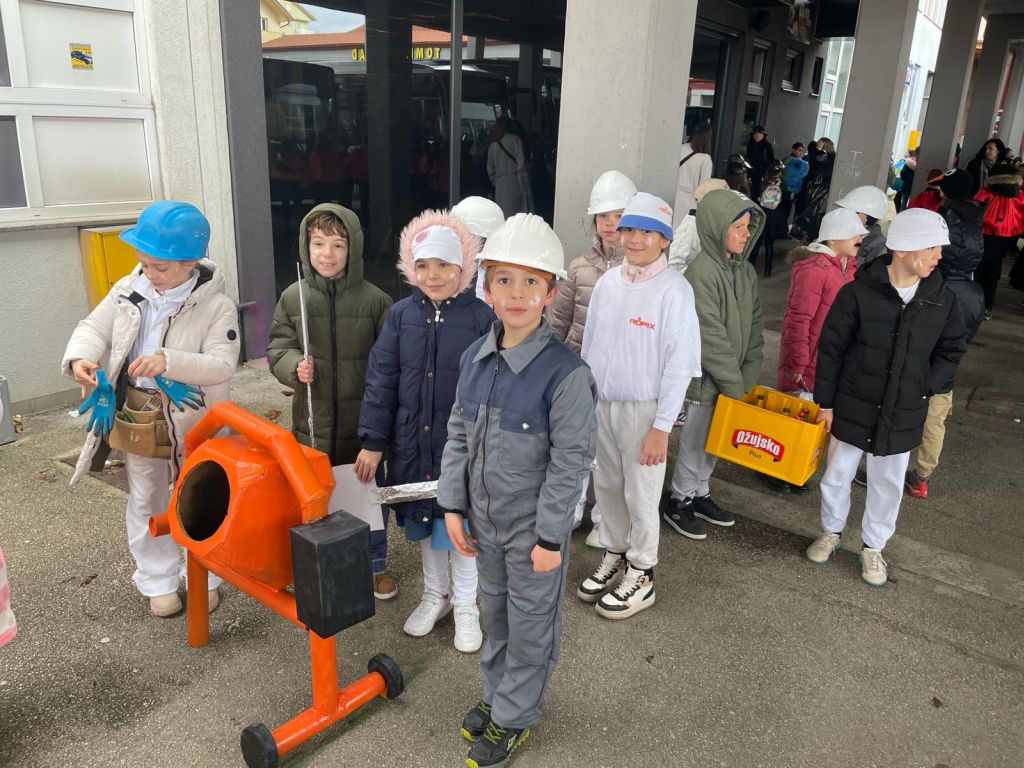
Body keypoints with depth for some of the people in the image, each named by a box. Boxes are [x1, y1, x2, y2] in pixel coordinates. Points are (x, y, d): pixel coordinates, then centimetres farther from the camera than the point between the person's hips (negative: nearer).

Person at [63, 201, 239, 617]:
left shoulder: (216, 306, -17)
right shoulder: (129, 290, -3)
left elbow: (222, 365, -24)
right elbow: (94, 328, 2)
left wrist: (168, 361, -39)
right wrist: (80, 357, -20)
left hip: (193, 423, -4)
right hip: (136, 418, 4)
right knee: (146, 505, 16)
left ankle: (203, 579, 33)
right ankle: (159, 582, 34)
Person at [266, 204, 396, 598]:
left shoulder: (374, 300, -8)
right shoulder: (293, 297, -1)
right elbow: (277, 348, 4)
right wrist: (295, 366, -18)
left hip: (363, 421, -2)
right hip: (313, 421, 2)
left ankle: (375, 565, 34)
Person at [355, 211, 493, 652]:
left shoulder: (482, 318, -10)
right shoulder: (401, 315, 0)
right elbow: (381, 380, 1)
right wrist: (373, 441, -1)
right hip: (412, 444, 4)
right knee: (425, 525, 18)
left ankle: (465, 606, 32)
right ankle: (435, 595, 41)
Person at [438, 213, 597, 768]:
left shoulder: (566, 372, -22)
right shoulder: (475, 357, -3)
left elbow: (571, 462, -18)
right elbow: (457, 434, 5)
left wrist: (550, 537, -15)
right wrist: (453, 505, 4)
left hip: (534, 527, -5)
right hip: (485, 517, 6)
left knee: (529, 625, 14)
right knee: (495, 613, 24)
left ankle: (513, 717, 36)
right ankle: (497, 694, 47)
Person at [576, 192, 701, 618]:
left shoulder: (674, 289, -14)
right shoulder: (607, 282, 2)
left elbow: (679, 364, -13)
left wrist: (662, 427, -14)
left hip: (644, 408, -5)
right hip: (601, 402, 5)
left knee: (641, 494, 6)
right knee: (607, 485, 16)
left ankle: (641, 576, 25)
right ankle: (613, 556, 38)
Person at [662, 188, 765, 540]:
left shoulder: (746, 271, 4)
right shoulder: (701, 273, -20)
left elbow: (753, 327, 7)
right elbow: (711, 339, -22)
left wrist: (748, 376, -1)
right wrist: (734, 384, -17)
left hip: (732, 380, 7)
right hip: (704, 378, -7)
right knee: (695, 441, 7)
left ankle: (699, 494, 36)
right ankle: (679, 502, 25)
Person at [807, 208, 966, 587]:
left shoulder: (942, 300, -4)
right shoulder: (858, 292, -15)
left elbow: (952, 350, 10)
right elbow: (830, 349, -9)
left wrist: (924, 387, -4)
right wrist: (825, 402, -7)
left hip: (903, 414, 3)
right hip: (853, 407, -2)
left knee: (888, 484, 15)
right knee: (837, 475, 14)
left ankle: (873, 547, 34)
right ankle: (831, 531, 38)